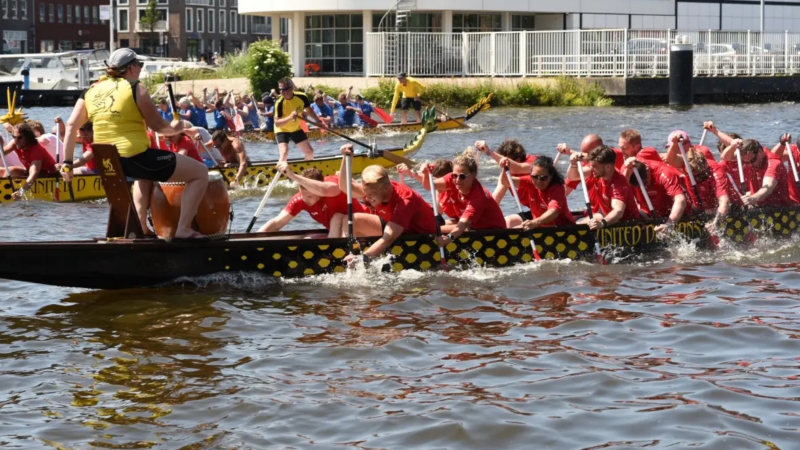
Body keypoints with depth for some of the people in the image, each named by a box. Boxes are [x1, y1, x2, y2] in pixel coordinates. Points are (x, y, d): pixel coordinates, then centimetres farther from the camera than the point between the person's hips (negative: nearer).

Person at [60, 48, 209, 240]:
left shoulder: (91, 91, 9)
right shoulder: (135, 88, -7)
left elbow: (71, 126, 4)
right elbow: (158, 125, -6)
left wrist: (67, 163, 8)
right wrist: (177, 130, 15)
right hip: (135, 158, -7)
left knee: (145, 174, 42)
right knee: (201, 173, 2)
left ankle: (141, 226, 35)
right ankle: (183, 230, -7)